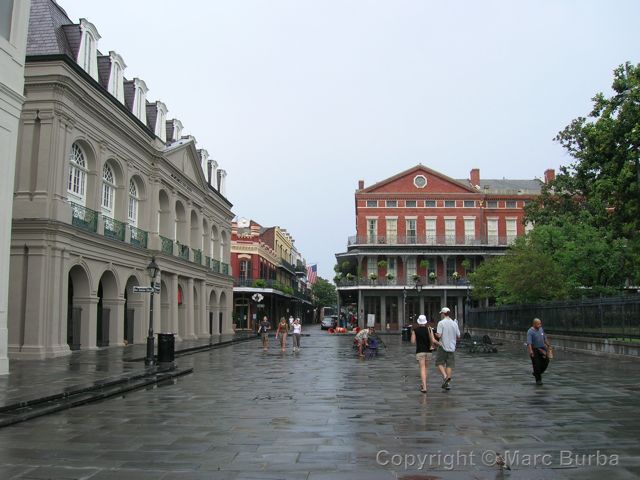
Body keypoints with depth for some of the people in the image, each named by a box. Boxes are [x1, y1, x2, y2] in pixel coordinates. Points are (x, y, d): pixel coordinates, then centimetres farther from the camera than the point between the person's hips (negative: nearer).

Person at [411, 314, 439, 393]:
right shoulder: (429, 329, -1)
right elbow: (433, 341, -8)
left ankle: (424, 387, -18)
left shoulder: (415, 329, -4)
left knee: (422, 369, -6)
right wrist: (439, 343, 12)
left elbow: (413, 341, -6)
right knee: (425, 368, 20)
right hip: (428, 351, 3)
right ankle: (422, 384, 28)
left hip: (419, 351, -2)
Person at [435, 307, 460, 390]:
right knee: (450, 365, 7)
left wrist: (435, 334, 5)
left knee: (439, 363, 9)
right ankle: (448, 383, 6)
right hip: (452, 347, 4)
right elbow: (458, 336, 7)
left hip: (443, 347, -4)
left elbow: (439, 335, -17)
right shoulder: (454, 323, 3)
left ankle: (445, 376, -11)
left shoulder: (441, 323, -10)